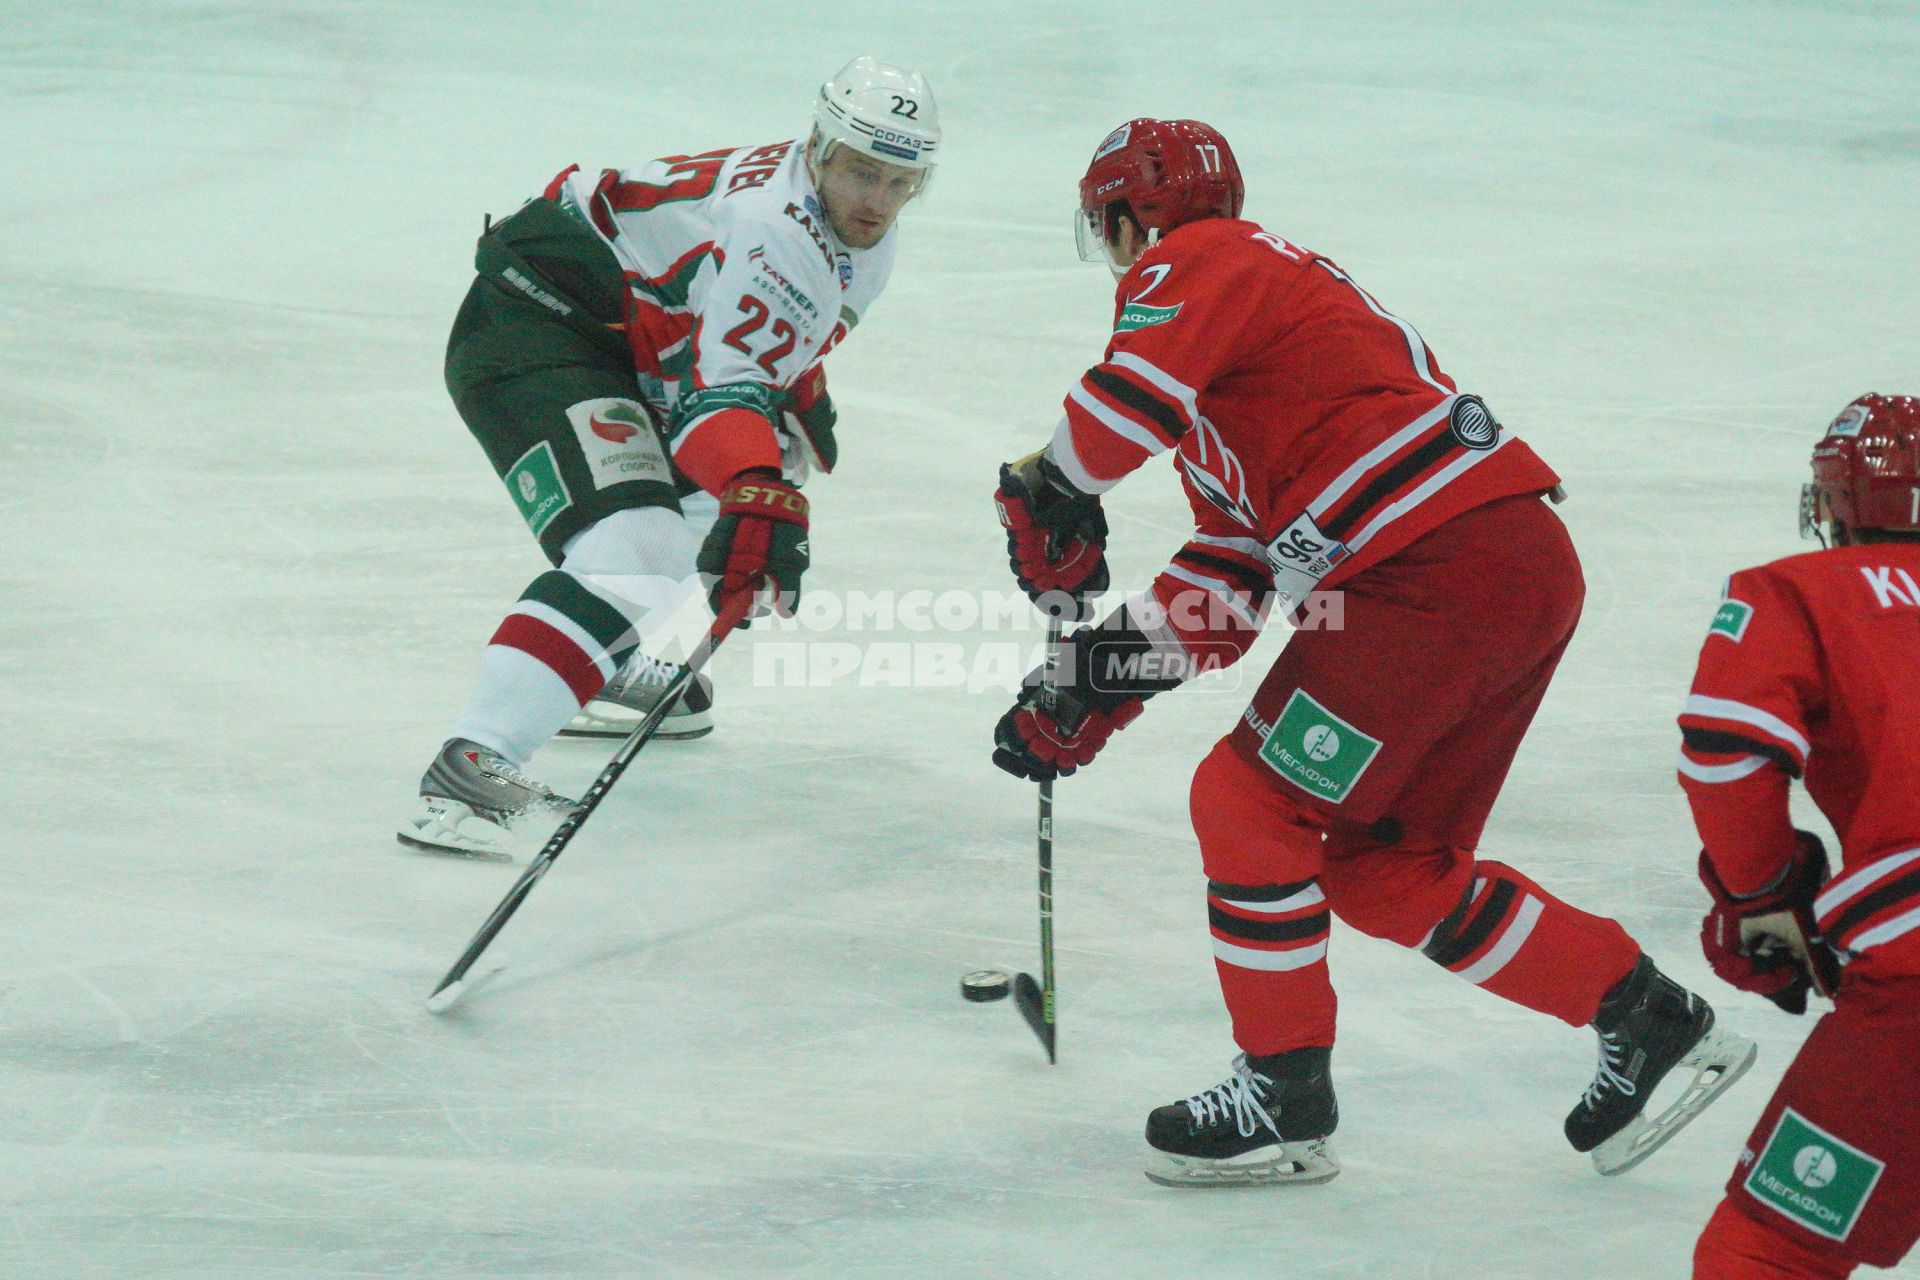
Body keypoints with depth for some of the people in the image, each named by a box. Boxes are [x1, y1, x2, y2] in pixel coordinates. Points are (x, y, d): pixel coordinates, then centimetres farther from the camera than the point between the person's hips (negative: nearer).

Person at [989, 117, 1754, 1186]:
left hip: (1443, 568, -10)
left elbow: (1133, 394, -22)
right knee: (1383, 866, 16)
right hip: (1528, 567, 10)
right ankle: (1649, 1019, 19)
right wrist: (1104, 680, 18)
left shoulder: (1194, 262, 0)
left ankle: (1284, 1102, 8)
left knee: (1248, 801, -1)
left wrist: (1053, 503, -5)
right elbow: (1233, 573, 26)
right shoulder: (1263, 288, 29)